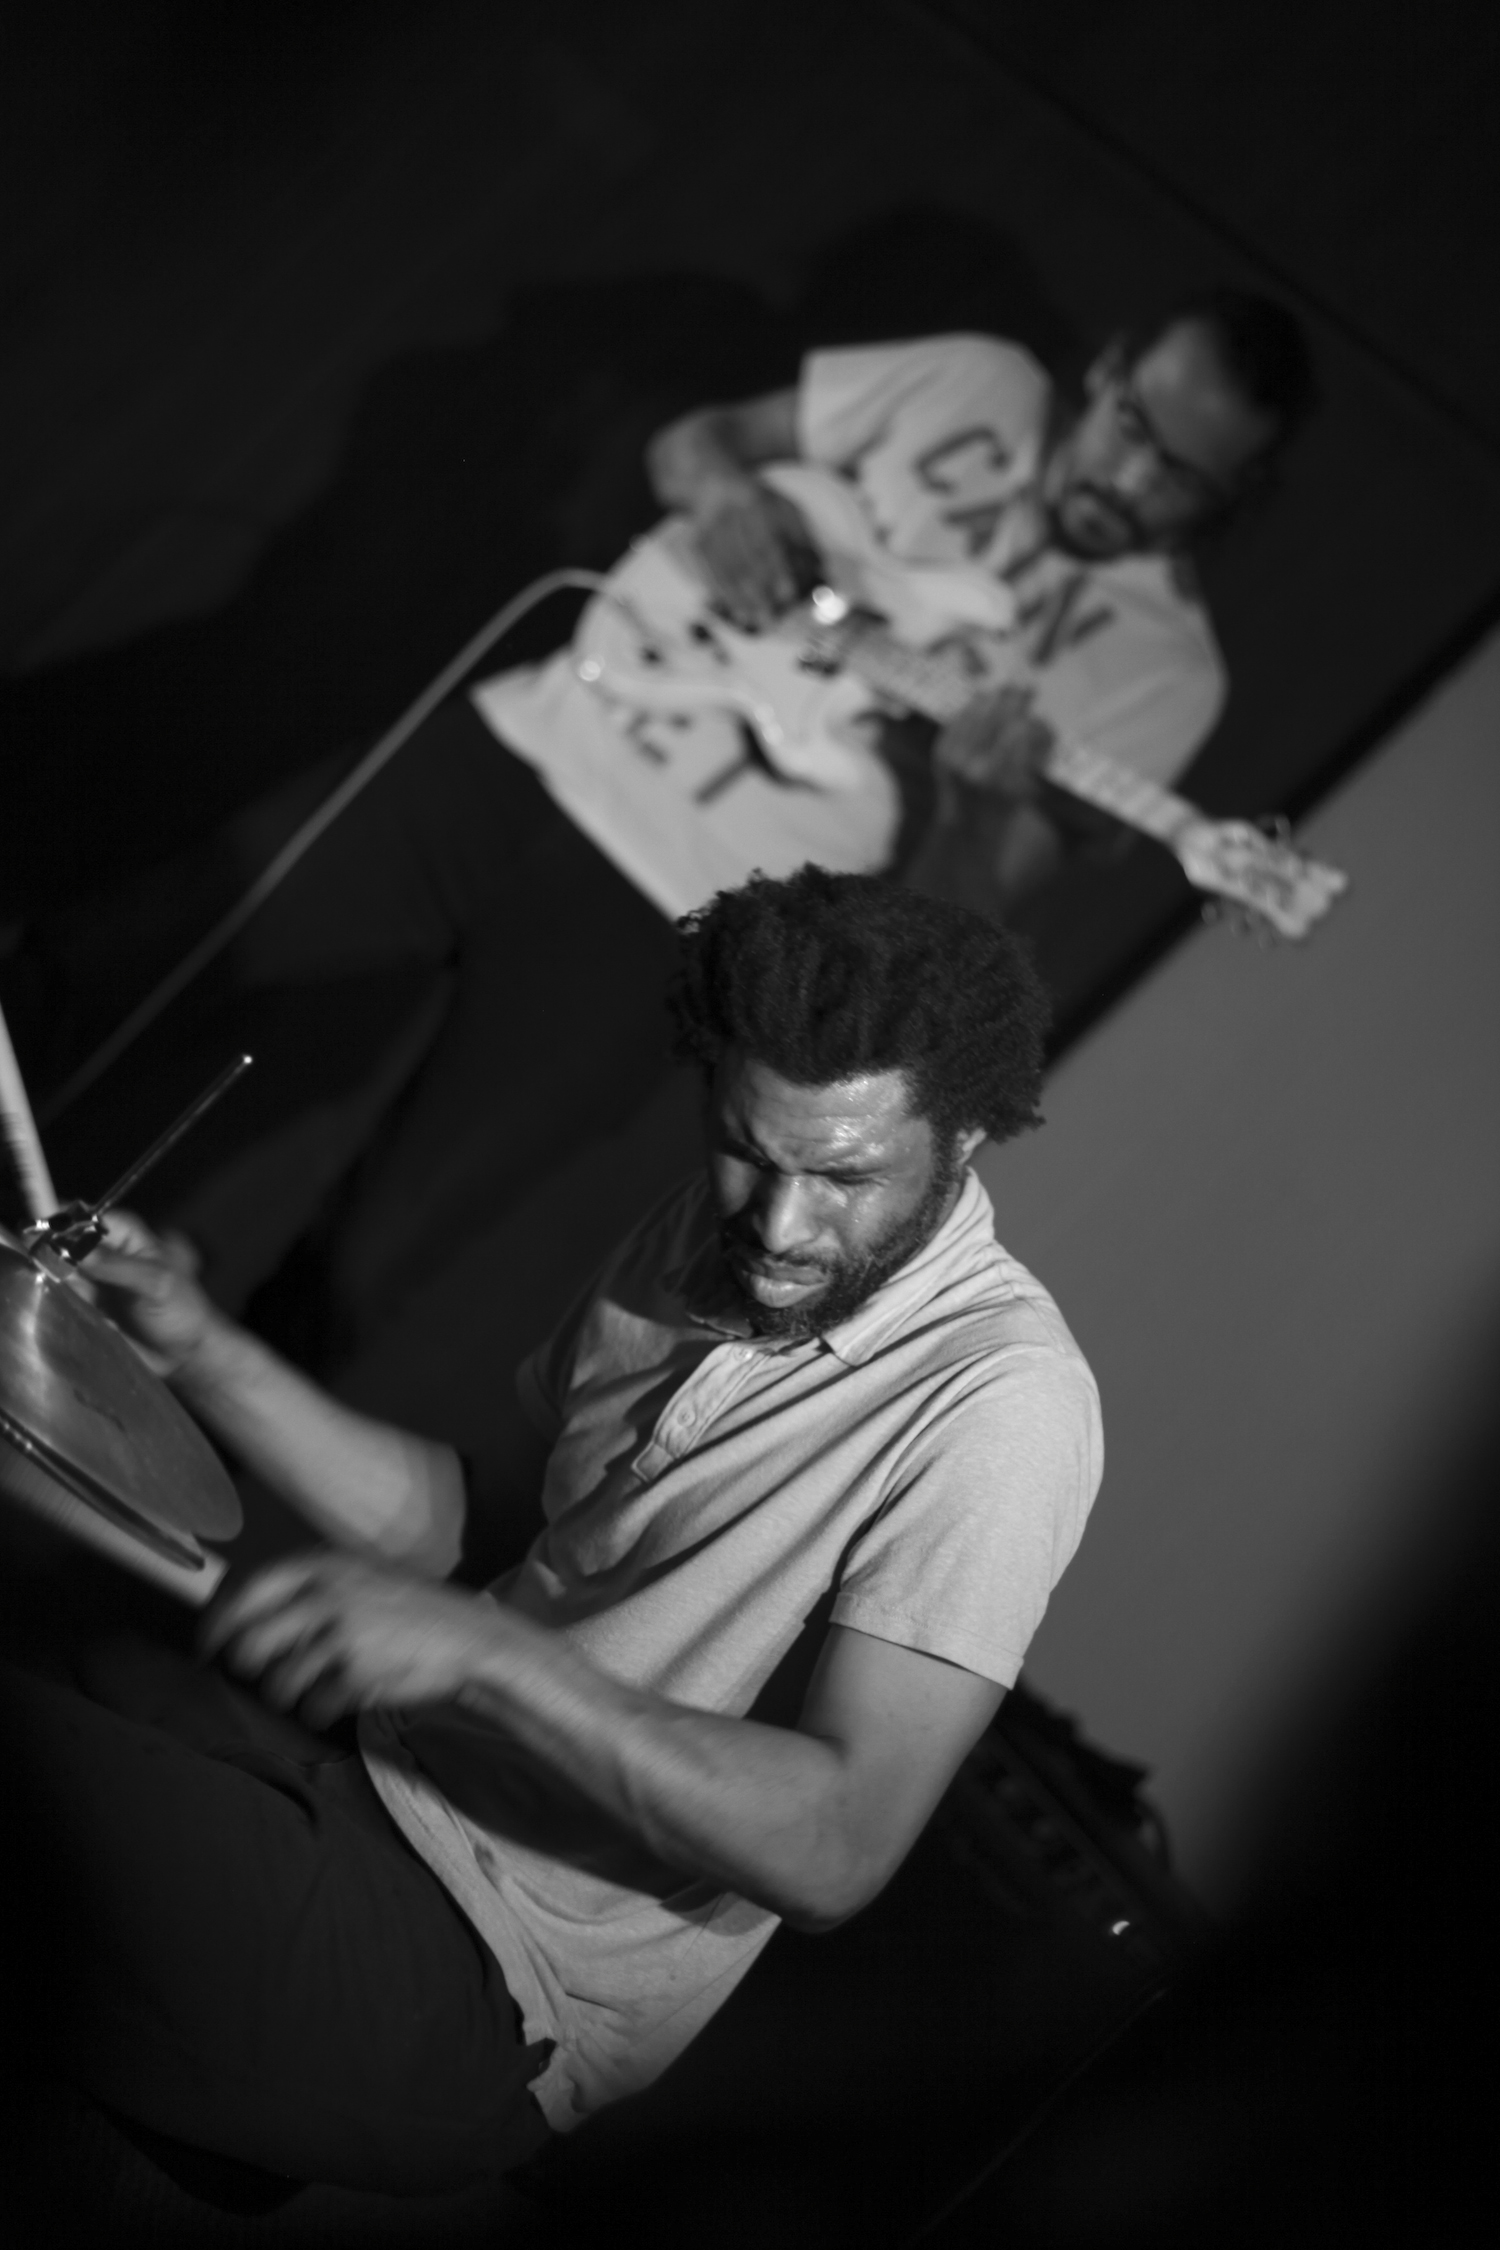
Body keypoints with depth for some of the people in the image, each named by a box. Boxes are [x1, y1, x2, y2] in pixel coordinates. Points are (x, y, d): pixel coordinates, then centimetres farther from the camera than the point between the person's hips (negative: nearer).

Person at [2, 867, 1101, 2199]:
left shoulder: (999, 1403, -18)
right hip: (366, 1779, 8)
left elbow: (839, 1850, -24)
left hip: (478, 2004, -8)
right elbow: (450, 1518, 12)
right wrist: (200, 1348, -2)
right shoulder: (714, 1238, 7)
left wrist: (483, 1650, -30)